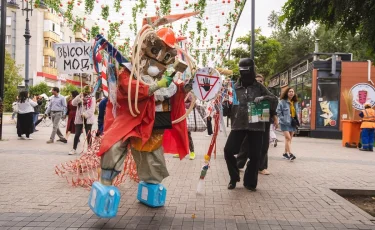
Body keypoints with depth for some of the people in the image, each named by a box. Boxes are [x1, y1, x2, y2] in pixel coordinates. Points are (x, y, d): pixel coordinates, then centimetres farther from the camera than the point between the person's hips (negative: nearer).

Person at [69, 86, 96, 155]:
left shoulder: (92, 98, 2)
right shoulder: (80, 97, 11)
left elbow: (92, 109, -7)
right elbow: (73, 103, -5)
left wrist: (85, 114, -20)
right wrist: (79, 97, -15)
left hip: (88, 119, -2)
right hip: (79, 118, 2)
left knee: (88, 134, 5)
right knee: (77, 134, 1)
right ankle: (74, 149, 9)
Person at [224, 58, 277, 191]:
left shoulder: (259, 87, 7)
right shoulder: (235, 87, 7)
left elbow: (275, 99, 4)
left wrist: (263, 97, -15)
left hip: (256, 125, 0)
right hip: (238, 125, 0)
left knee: (254, 155, 1)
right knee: (228, 150, -7)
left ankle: (250, 182, 19)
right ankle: (234, 178, 14)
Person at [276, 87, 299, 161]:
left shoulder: (295, 102, 10)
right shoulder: (282, 102, -9)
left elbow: (297, 112, 18)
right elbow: (278, 112, -9)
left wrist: (297, 121, 7)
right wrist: (283, 119, -15)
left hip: (292, 123, 6)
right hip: (285, 123, -6)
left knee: (289, 139, 11)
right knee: (288, 138, -14)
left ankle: (285, 153, 21)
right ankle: (290, 154, -16)